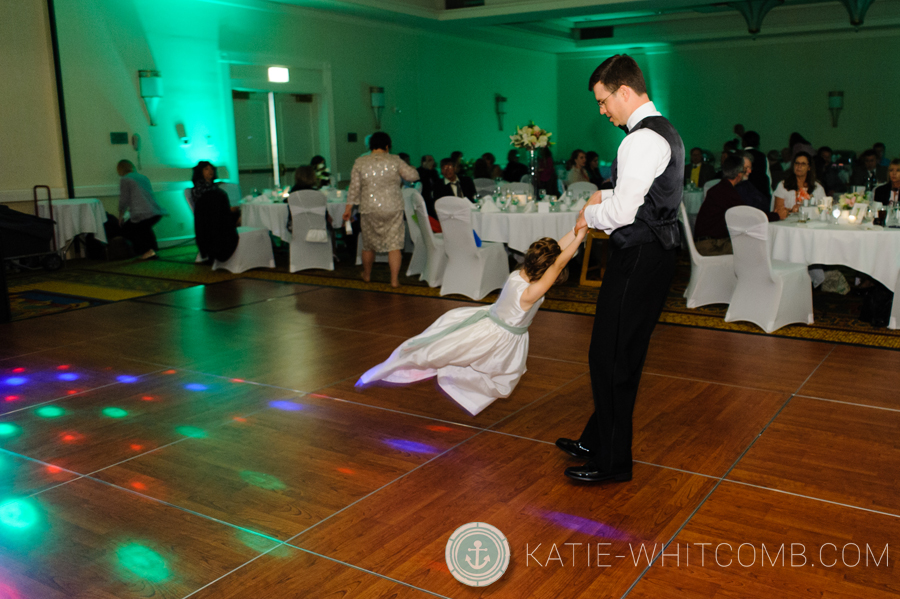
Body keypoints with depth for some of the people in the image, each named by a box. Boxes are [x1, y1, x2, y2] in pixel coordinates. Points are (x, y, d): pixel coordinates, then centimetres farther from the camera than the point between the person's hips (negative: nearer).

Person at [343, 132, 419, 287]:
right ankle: (394, 280, -2)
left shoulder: (360, 162, 0)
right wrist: (406, 168, 20)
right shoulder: (395, 161, -3)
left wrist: (349, 207, 7)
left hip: (369, 210, 1)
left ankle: (367, 275, 33)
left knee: (368, 244, 16)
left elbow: (354, 188, 0)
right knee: (394, 244, 1)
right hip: (393, 209, -1)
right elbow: (414, 175, 0)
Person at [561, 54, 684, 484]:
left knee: (611, 357, -2)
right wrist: (608, 196, 11)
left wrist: (590, 214, -2)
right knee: (622, 353, 17)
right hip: (657, 251, 11)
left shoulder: (643, 139, -18)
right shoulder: (665, 132, 16)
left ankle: (612, 461, 9)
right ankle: (596, 440, 31)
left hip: (638, 257, -11)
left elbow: (622, 212, -21)